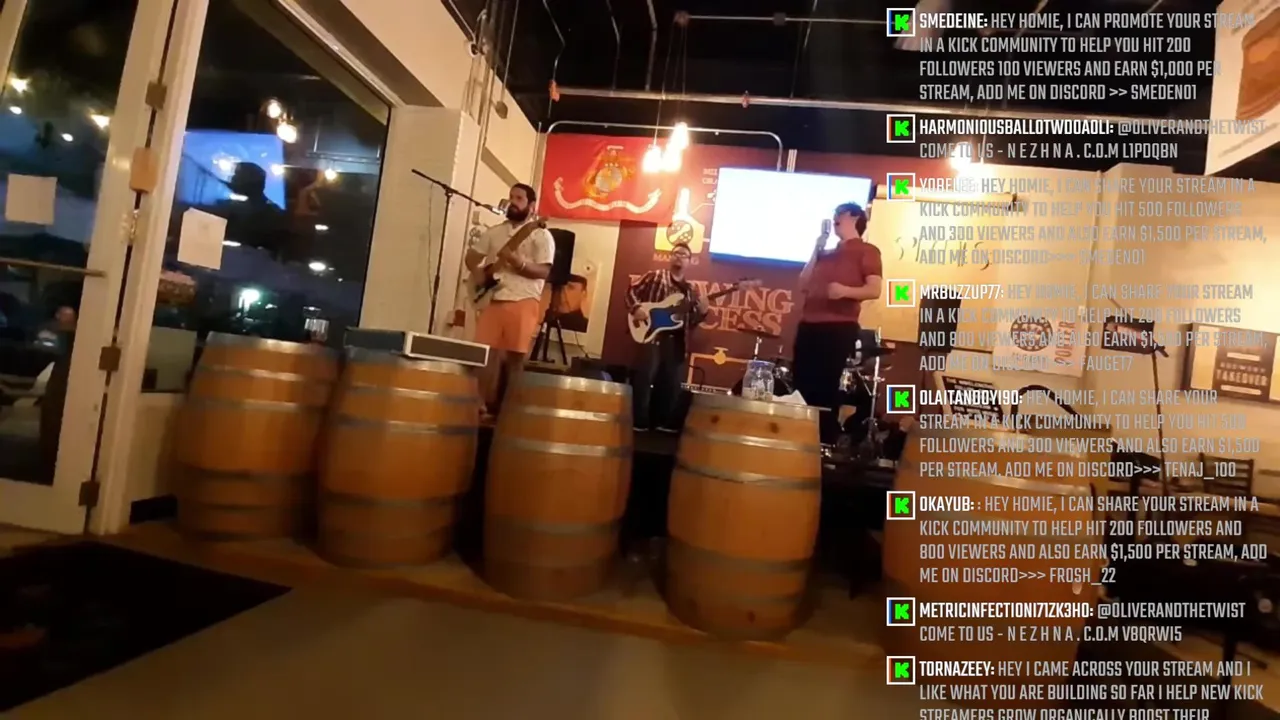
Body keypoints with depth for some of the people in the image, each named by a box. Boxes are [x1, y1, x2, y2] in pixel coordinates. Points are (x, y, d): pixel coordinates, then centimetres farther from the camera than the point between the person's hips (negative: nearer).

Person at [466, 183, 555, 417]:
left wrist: (517, 263, -23)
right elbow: (472, 255, 23)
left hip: (522, 302, -5)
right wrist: (477, 272, 3)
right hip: (493, 300, 5)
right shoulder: (495, 231, 17)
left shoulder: (541, 235, 0)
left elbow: (543, 271, -9)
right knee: (485, 354, 3)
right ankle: (487, 404, 16)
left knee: (514, 359, -3)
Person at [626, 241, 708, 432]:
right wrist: (636, 308, -13)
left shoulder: (692, 290, 17)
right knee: (644, 377, -8)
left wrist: (702, 312, -5)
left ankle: (663, 422, 20)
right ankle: (640, 423, 0)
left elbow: (691, 321, 14)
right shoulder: (655, 276, 6)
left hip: (677, 341, 5)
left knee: (671, 383, 8)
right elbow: (632, 290, 3)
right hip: (651, 335, -5)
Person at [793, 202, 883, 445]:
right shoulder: (827, 253, 26)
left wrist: (846, 291, -25)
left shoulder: (867, 251, 5)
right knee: (800, 383, 5)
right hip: (809, 325, 7)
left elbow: (874, 290, -7)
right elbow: (803, 285, 17)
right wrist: (817, 249, 15)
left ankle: (826, 441, -1)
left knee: (825, 387, -8)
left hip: (839, 327, -7)